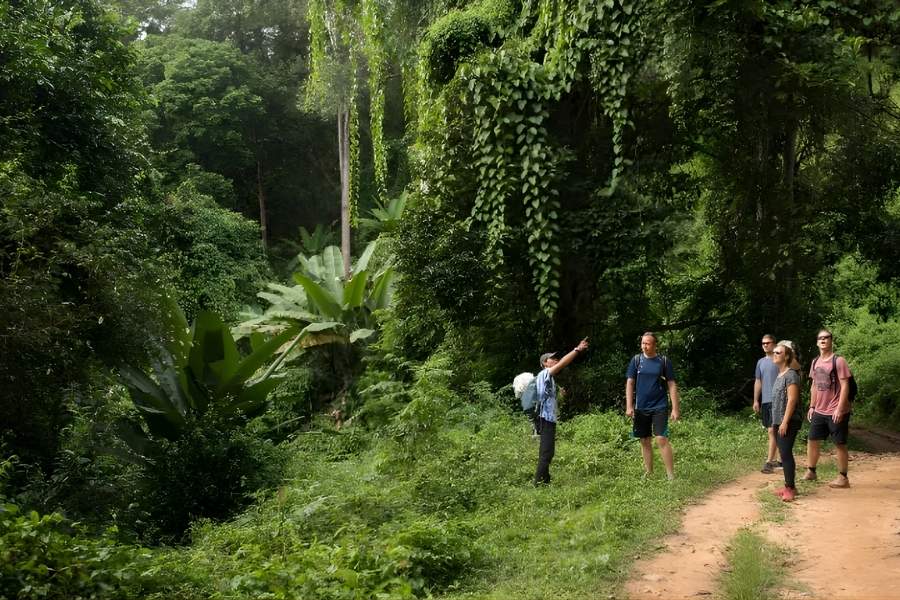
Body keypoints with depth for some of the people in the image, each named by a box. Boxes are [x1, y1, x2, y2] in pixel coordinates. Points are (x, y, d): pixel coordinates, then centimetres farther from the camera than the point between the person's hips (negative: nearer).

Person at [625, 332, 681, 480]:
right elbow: (630, 383, 3)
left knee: (662, 439, -12)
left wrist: (675, 408, -6)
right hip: (640, 408, 3)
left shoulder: (663, 361, -2)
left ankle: (671, 476, -8)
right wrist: (629, 406, -5)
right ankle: (648, 474, 19)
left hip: (659, 407, -3)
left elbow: (672, 385, 0)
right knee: (645, 441, 8)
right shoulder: (636, 360, 3)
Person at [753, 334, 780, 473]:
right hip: (764, 401, 7)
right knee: (770, 431, 11)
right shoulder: (761, 362, 15)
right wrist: (756, 400, 12)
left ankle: (769, 462, -15)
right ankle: (774, 459, 19)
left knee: (772, 430, -12)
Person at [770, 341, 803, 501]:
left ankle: (790, 488, -7)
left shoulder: (791, 375, -12)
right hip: (779, 422, 9)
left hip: (788, 422, -9)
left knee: (786, 453, -10)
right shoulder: (779, 375, 16)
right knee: (784, 454, 11)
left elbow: (792, 399, -19)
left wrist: (785, 422, -22)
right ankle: (789, 486, 17)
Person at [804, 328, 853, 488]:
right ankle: (810, 471, 25)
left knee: (840, 444, 1)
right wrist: (812, 406, 14)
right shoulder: (815, 363, 9)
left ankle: (843, 478, 10)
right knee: (812, 440, 12)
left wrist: (839, 409, -20)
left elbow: (845, 386, -15)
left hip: (836, 412, -7)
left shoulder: (838, 361, -12)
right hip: (819, 412, 7)